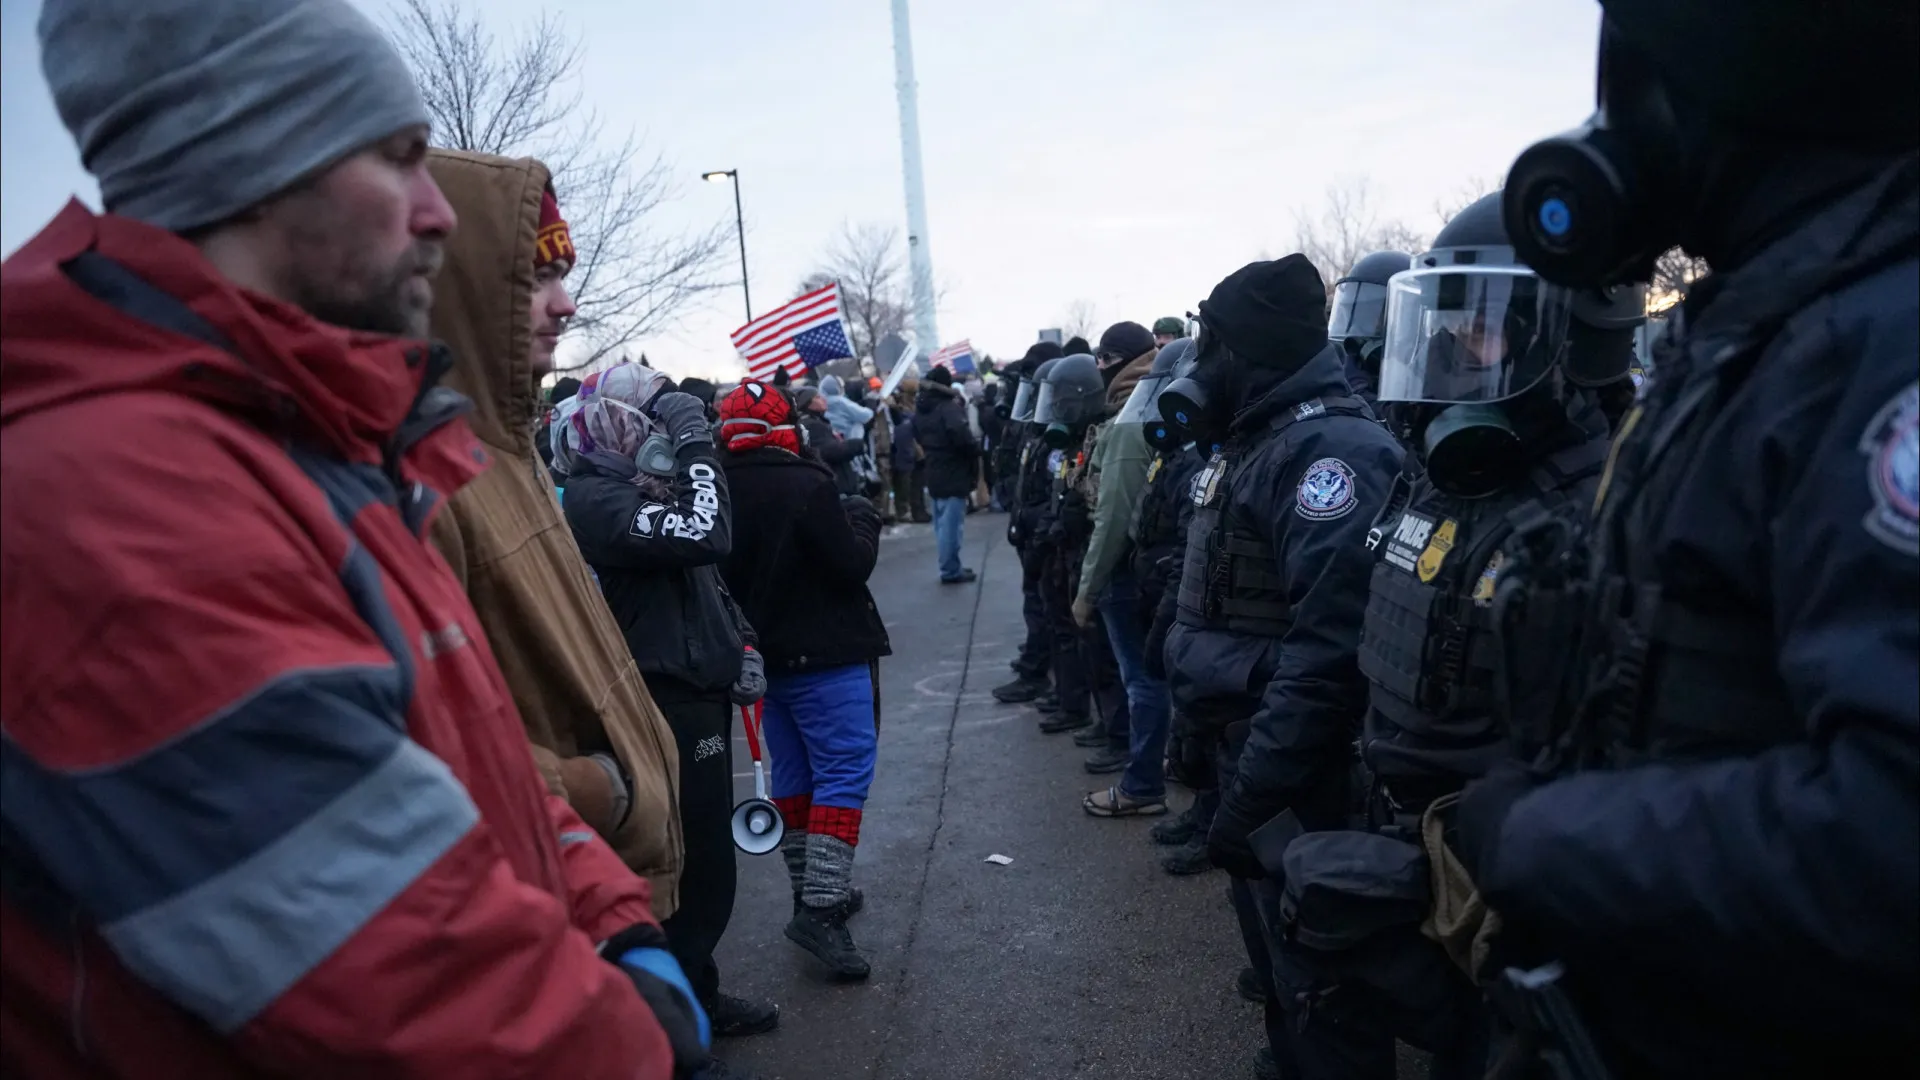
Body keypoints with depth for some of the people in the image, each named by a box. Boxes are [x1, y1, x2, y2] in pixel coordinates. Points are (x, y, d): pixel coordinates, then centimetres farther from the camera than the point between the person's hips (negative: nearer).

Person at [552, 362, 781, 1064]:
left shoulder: (651, 486, 12)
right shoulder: (593, 498, -18)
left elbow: (705, 574, 22)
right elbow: (707, 535, -32)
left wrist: (741, 644, 12)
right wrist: (695, 440, -24)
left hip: (698, 693, 10)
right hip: (666, 705, -10)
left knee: (705, 861, 20)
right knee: (695, 870, -1)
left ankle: (696, 997, 37)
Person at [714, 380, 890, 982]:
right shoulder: (807, 487, -19)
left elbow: (721, 572, 9)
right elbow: (852, 565, -16)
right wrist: (863, 520, 0)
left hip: (766, 655, 8)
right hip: (823, 654, -7)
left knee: (794, 773, 16)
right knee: (845, 771, -2)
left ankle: (813, 892, 27)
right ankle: (820, 907, -8)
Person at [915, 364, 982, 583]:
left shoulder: (920, 410, 9)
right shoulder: (948, 408, -18)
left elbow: (918, 437, 20)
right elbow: (961, 435, -29)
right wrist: (975, 449, -12)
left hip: (933, 473, 9)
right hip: (953, 473, -9)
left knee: (942, 523, 15)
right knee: (951, 523, -3)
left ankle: (950, 566, 23)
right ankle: (950, 570, 1)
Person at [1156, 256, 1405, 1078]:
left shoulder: (1330, 449, -22)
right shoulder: (1252, 444, 10)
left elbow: (1327, 650, -30)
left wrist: (1250, 795, -28)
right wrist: (1239, 769, 17)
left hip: (1301, 777, -10)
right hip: (1248, 741, 10)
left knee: (1312, 964, 6)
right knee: (1271, 935, 25)